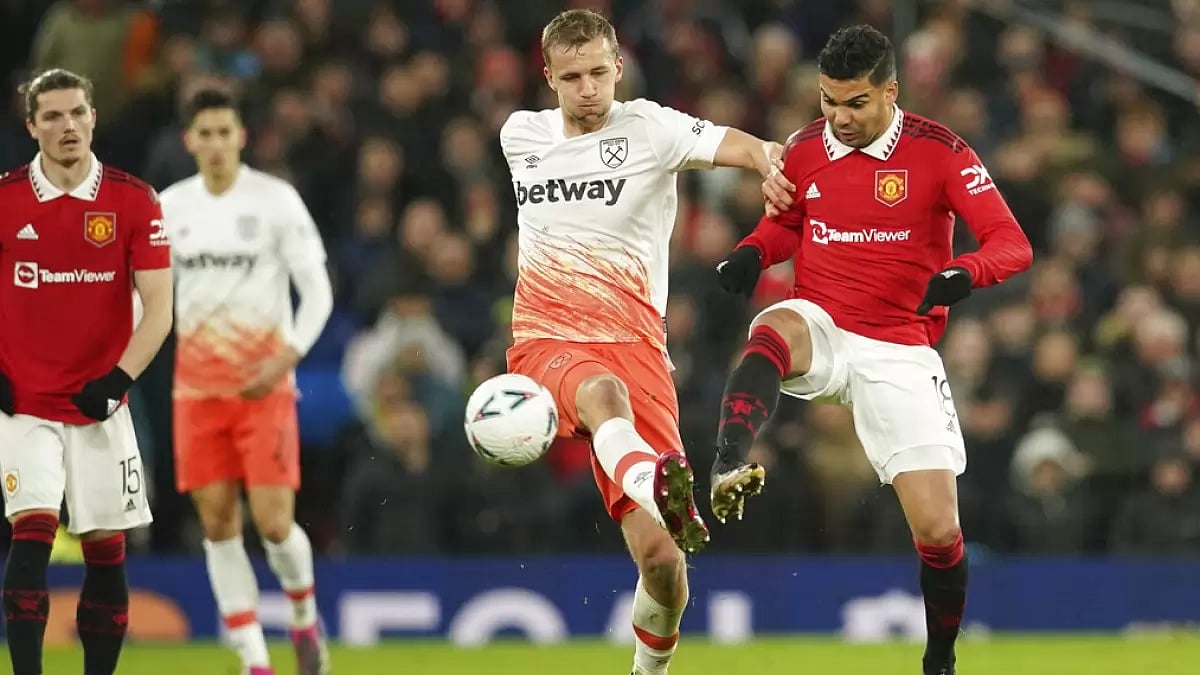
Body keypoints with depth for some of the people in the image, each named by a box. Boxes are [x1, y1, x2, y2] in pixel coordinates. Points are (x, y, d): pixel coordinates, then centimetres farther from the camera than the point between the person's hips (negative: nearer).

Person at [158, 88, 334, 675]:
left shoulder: (276, 201, -5)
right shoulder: (170, 207, 7)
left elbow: (318, 291, -6)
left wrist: (285, 359, -18)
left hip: (264, 386, -4)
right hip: (196, 388, 4)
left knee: (273, 523, -10)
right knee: (218, 522, 0)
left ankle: (305, 617, 20)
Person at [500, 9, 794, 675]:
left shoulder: (649, 127, -1)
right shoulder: (519, 134, 12)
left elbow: (738, 145, -17)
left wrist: (770, 162, -40)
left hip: (634, 342, -1)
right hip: (547, 342, 1)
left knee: (662, 560, -8)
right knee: (602, 392, -39)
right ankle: (662, 492, -70)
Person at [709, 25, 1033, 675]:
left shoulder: (939, 152, -8)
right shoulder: (804, 148, 3)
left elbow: (1012, 243, -11)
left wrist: (965, 273, -33)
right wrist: (751, 253, 0)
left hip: (899, 353, -2)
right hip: (820, 329, 2)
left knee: (939, 531, -6)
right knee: (774, 330, -38)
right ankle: (727, 470, -57)